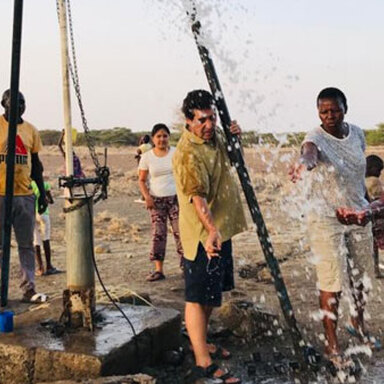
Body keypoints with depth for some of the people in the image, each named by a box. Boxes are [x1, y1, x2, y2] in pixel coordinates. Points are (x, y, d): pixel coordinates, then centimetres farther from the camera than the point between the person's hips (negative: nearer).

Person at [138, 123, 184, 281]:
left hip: (176, 198, 0)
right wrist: (146, 196, -10)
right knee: (158, 234, -1)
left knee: (180, 231, -3)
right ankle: (158, 270, 4)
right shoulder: (147, 157, 2)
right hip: (157, 200, 1)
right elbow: (142, 180, 6)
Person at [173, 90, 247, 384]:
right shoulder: (188, 153, -22)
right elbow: (197, 198, -32)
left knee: (212, 294, 20)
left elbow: (230, 158, 28)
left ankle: (203, 344, 36)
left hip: (221, 230, 10)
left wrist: (234, 136, 5)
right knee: (198, 298, -6)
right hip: (203, 235, -10)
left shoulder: (214, 135, 6)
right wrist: (211, 230, -46)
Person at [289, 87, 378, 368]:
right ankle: (332, 345, 13)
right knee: (332, 284, -3)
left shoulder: (357, 133, 1)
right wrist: (303, 163, -66)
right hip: (326, 220, -6)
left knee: (362, 277, 17)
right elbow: (310, 152, -43)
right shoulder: (316, 138, -18)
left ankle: (358, 324, 43)